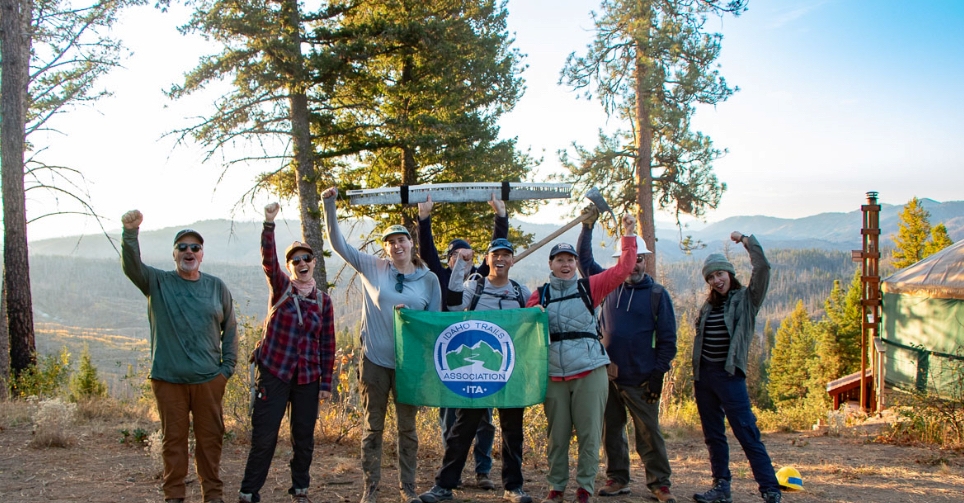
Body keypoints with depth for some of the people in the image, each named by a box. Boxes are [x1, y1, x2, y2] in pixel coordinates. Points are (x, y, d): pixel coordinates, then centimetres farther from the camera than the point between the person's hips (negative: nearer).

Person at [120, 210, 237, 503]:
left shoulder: (217, 287, 7)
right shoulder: (158, 283, 4)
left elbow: (230, 329, 11)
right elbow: (131, 266, -14)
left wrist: (228, 367, 5)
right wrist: (130, 232, -31)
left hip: (209, 379, 1)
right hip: (168, 378, -1)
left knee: (210, 438, 7)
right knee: (173, 439, 6)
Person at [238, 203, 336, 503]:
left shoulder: (323, 300, 6)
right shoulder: (280, 287, 1)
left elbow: (327, 344, 6)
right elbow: (268, 259, -18)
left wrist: (327, 382, 3)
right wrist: (269, 224, -32)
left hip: (308, 378, 3)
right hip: (274, 373, -2)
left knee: (304, 437, 9)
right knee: (264, 436, -3)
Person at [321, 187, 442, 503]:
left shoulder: (429, 279, 1)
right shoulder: (372, 268, 0)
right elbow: (337, 243, -2)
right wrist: (329, 205, -10)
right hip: (374, 361, -1)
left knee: (407, 427, 10)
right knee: (372, 426, 8)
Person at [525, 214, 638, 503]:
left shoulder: (589, 288, 4)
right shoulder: (540, 295, 8)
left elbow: (623, 268, 0)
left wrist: (629, 235, 0)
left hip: (589, 372, -1)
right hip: (554, 375, 1)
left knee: (589, 433, 2)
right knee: (557, 434, 9)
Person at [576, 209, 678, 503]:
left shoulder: (656, 294, 0)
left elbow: (667, 338, -1)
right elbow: (585, 261, 13)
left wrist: (658, 374, -6)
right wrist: (587, 227, 3)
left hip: (640, 379, -3)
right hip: (608, 376, 3)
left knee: (649, 432, 1)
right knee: (611, 430, 10)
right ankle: (617, 479, 21)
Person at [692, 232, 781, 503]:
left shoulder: (747, 298, -2)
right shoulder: (709, 305, 13)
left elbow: (762, 267, -15)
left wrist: (744, 239, -6)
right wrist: (695, 372, 8)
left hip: (730, 374, -6)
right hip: (704, 374, 6)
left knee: (747, 434, -9)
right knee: (713, 435, 10)